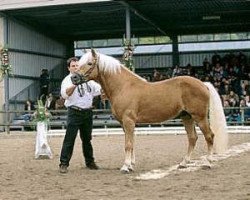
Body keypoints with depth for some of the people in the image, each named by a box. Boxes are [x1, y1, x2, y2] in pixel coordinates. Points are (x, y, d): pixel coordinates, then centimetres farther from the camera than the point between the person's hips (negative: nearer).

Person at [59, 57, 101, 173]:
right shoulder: (67, 80, -4)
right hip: (74, 112, -5)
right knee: (69, 139, -7)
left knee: (87, 138, 15)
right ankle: (63, 164, -5)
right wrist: (75, 84, -36)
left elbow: (99, 89, 21)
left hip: (87, 112, 5)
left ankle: (89, 161, 26)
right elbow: (65, 94, -22)